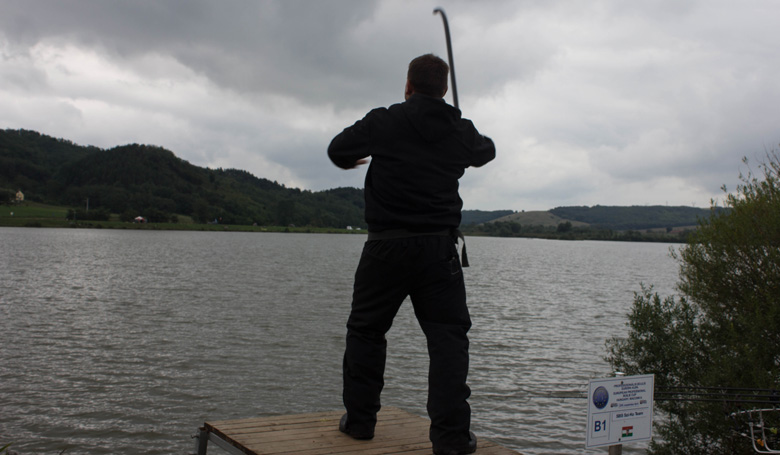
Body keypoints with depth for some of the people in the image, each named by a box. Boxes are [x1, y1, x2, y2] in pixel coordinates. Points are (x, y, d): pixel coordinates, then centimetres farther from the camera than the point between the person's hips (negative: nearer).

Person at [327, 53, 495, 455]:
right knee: (448, 336, 3)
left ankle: (359, 419, 21)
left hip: (386, 245, -1)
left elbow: (338, 150, 9)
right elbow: (486, 152, 29)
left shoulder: (384, 122, -2)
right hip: (439, 248, 1)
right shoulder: (460, 131, 7)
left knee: (366, 330, 14)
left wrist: (354, 160, 32)